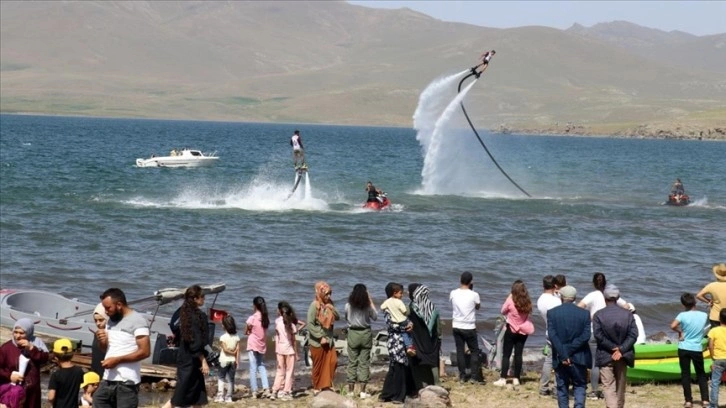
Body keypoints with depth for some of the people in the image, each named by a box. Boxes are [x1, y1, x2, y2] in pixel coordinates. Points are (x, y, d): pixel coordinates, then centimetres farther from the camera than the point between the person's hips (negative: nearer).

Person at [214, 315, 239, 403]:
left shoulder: (223, 337, -12)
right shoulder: (236, 337, 0)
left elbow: (225, 349, -18)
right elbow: (237, 350, -1)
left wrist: (231, 352, -2)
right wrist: (237, 360, 1)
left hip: (224, 360, -4)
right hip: (233, 360, 4)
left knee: (221, 377, 6)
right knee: (231, 379, 9)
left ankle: (220, 396, -3)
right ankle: (229, 397, 9)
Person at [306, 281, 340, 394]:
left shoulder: (329, 304, 5)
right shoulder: (314, 305, -16)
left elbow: (337, 317, 6)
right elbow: (310, 324, -19)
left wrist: (332, 309, -12)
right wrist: (321, 337, -20)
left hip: (328, 339, 6)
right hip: (317, 341, -6)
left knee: (332, 361, 3)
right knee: (318, 365, 3)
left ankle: (327, 385, 17)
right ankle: (317, 388, 15)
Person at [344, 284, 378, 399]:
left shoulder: (348, 306, -6)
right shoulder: (368, 306, -8)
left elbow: (346, 318, 7)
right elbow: (375, 317, 6)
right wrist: (371, 302, 8)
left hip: (353, 333, 0)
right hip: (365, 333, 0)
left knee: (352, 362, 8)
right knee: (364, 362, 4)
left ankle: (351, 390, 8)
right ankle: (363, 392, 3)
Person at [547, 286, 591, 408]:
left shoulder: (552, 313, -4)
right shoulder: (584, 313, -3)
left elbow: (552, 335, -12)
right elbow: (585, 336, -10)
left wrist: (563, 355, -12)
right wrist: (569, 351, -9)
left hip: (560, 358, 0)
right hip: (579, 357, 0)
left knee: (562, 388, 12)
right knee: (580, 386, 10)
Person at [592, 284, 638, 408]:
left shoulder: (599, 315, -9)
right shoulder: (628, 314, -1)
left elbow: (599, 336, -15)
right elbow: (633, 334, -8)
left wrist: (613, 348, -9)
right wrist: (620, 350, -13)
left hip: (605, 356, -3)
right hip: (622, 356, 3)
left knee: (609, 387, -4)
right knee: (620, 386, 17)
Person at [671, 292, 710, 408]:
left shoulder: (683, 315, -12)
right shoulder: (704, 315, -3)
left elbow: (673, 326, -25)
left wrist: (680, 332, -7)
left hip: (684, 348, -2)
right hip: (697, 349, 2)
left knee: (685, 374, 7)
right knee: (701, 374, 14)